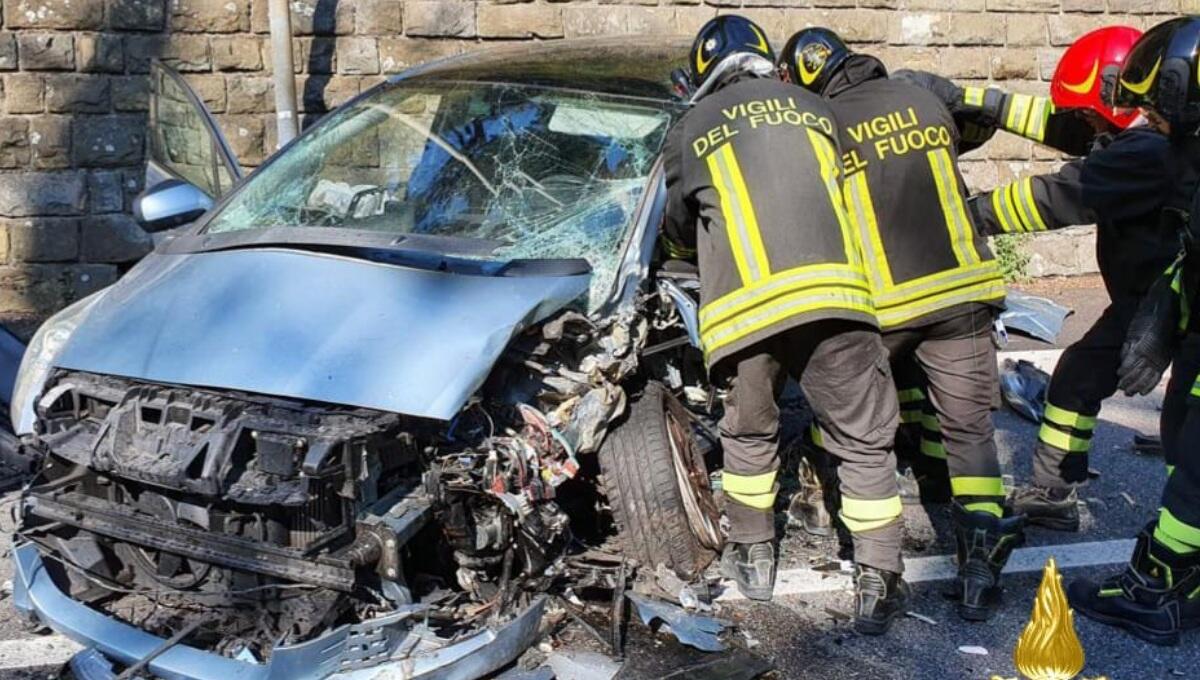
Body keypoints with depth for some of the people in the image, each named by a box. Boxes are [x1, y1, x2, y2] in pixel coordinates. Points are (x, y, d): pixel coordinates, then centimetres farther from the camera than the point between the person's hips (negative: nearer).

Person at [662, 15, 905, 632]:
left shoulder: (688, 131, 15)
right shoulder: (814, 110, 19)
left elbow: (679, 228, 26)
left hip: (743, 307, 0)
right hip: (831, 292, 0)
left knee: (749, 433, 22)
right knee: (864, 443, 7)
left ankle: (753, 558, 32)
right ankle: (879, 585, 7)